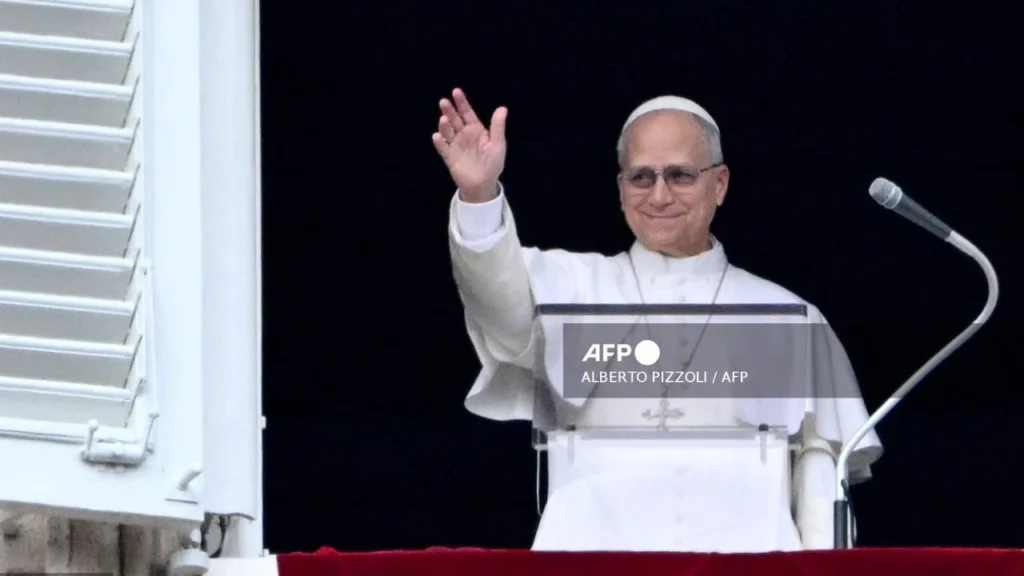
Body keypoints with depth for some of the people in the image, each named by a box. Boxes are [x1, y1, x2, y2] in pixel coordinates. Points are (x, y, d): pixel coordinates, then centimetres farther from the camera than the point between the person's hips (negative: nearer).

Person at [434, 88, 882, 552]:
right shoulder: (576, 288, 14)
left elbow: (819, 476, 12)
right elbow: (508, 302, -7)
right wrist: (479, 196, -24)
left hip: (742, 561, 0)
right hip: (596, 562, 0)